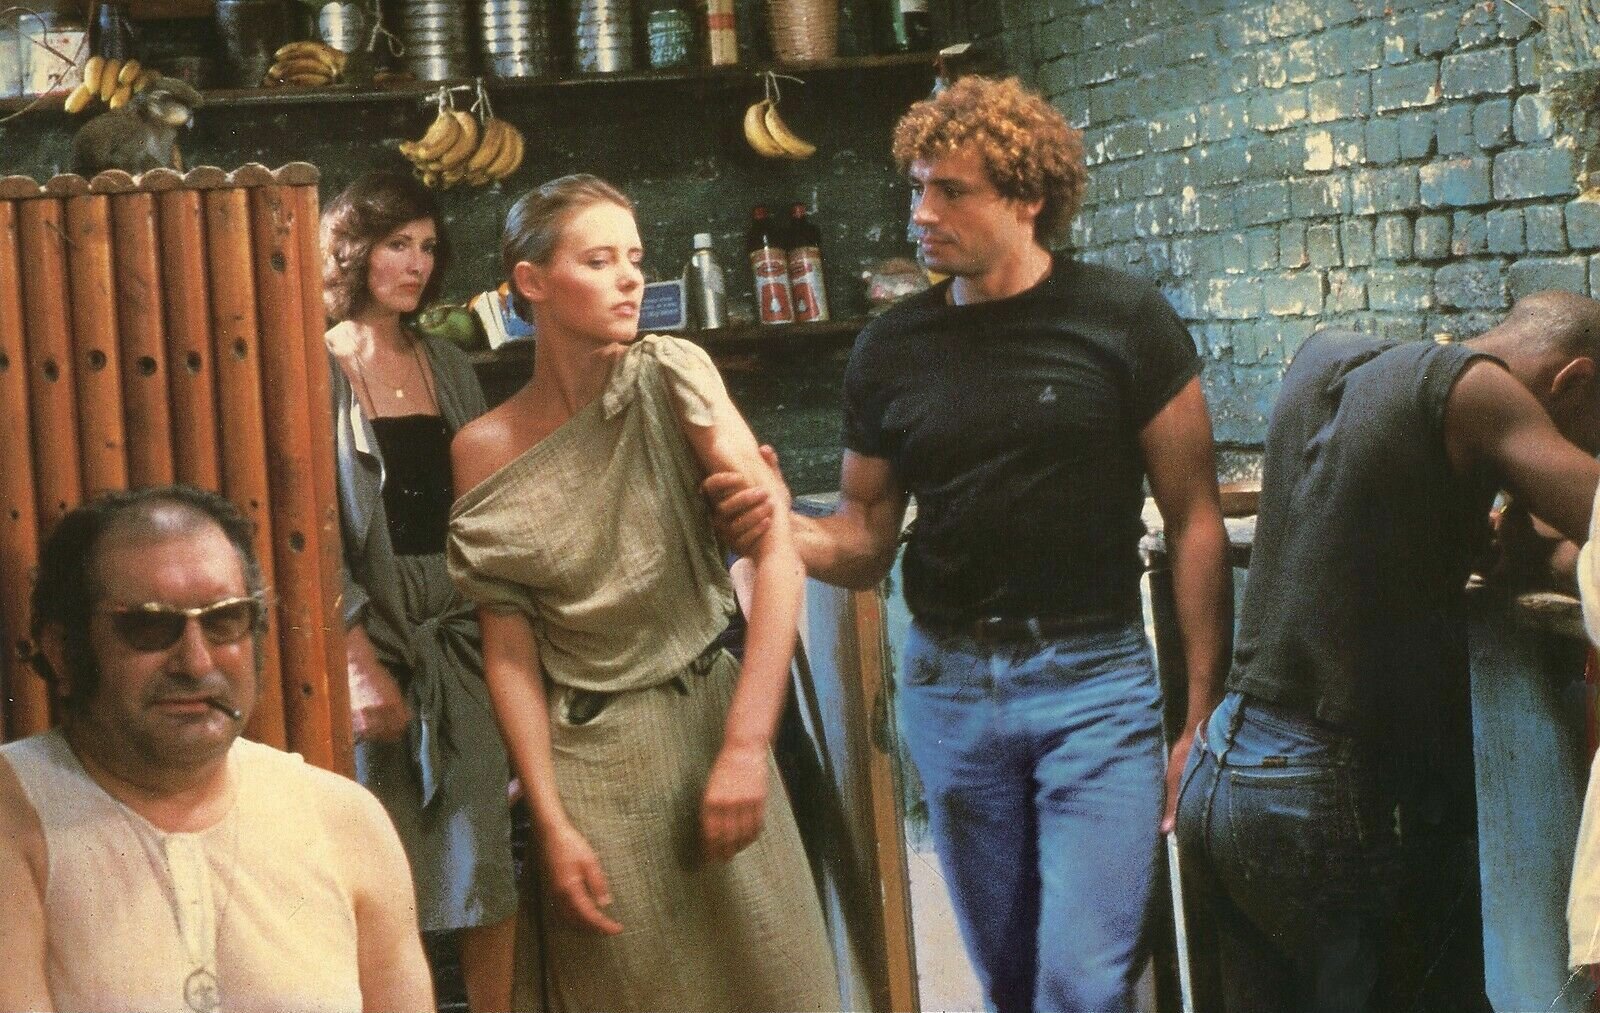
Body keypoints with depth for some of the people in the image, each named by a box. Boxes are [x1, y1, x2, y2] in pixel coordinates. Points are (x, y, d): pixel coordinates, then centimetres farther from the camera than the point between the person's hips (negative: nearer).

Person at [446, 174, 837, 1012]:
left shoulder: (673, 377, -7)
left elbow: (777, 552, -15)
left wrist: (746, 747, -22)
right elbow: (510, 652, -3)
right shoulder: (486, 451, -4)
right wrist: (552, 826, -9)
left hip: (711, 715, 0)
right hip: (588, 751, 0)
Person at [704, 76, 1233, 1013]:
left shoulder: (1126, 322, -5)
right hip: (948, 686, 4)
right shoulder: (893, 348, 4)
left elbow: (1196, 524, -4)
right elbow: (866, 545, 10)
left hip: (1095, 680, -3)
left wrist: (1203, 715, -8)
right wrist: (782, 526, -12)